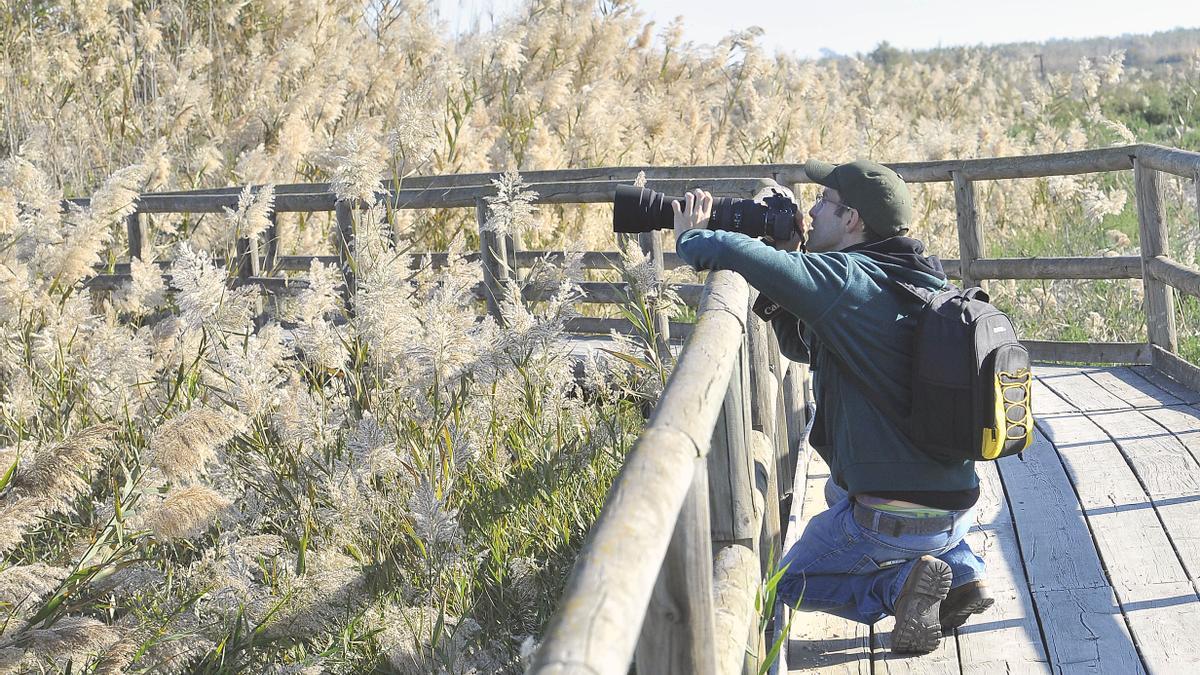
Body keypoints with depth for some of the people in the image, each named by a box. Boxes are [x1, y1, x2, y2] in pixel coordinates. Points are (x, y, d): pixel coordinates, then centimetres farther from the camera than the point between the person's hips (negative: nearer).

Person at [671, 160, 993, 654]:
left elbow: (737, 255, -26)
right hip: (959, 510, 7)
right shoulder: (913, 283, 10)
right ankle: (962, 572, 18)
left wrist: (691, 238, -3)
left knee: (791, 584, 20)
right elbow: (801, 345, 18)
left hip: (892, 522, -7)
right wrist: (791, 261, 6)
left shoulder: (845, 277, -16)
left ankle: (901, 584, -5)